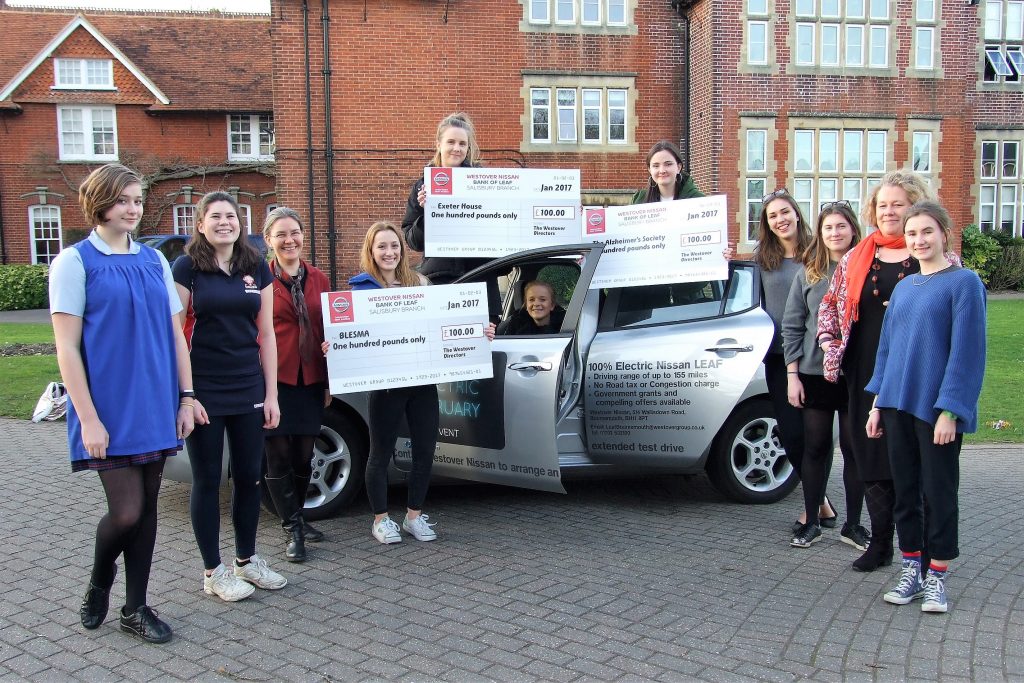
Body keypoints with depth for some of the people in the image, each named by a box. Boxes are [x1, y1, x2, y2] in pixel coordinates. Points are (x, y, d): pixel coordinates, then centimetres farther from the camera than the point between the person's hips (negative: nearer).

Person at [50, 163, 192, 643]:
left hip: (155, 407, 5)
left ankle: (135, 607, 23)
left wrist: (186, 396, 5)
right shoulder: (75, 262, -5)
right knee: (126, 511, -6)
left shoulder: (154, 260, 10)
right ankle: (99, 579, 26)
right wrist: (88, 419, -14)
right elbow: (67, 348, -9)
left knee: (147, 507, 9)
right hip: (110, 411, -5)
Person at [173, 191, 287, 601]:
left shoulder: (257, 268, 7)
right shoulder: (187, 268, -4)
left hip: (249, 390, 4)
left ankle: (247, 560, 28)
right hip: (203, 391, -4)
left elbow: (266, 334, 8)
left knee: (249, 476, 11)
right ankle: (213, 572, 18)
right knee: (208, 480, 6)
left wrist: (271, 394, 5)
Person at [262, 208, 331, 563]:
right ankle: (293, 529, 13)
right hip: (273, 378, -4)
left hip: (310, 379, 4)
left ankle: (297, 518, 30)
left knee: (304, 454, 11)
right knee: (279, 455, 2)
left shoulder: (318, 279, 9)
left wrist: (329, 381, 11)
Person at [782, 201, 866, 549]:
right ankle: (811, 523, 19)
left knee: (854, 449, 7)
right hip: (814, 374, 1)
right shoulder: (808, 274, 5)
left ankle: (853, 525, 20)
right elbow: (792, 327, 4)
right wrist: (792, 374, -2)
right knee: (815, 448, 8)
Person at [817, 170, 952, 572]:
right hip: (866, 373, 4)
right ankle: (880, 544, 19)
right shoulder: (857, 258, 12)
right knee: (872, 457, 7)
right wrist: (830, 345, 4)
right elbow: (830, 303, 17)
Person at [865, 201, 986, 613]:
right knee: (905, 490, 11)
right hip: (898, 405, 6)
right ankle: (910, 571, 23)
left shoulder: (964, 282, -6)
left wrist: (949, 410, -15)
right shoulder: (904, 287, 13)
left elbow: (966, 351, -11)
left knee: (939, 493, 5)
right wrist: (878, 402, 12)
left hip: (937, 409, -5)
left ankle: (936, 577, 17)